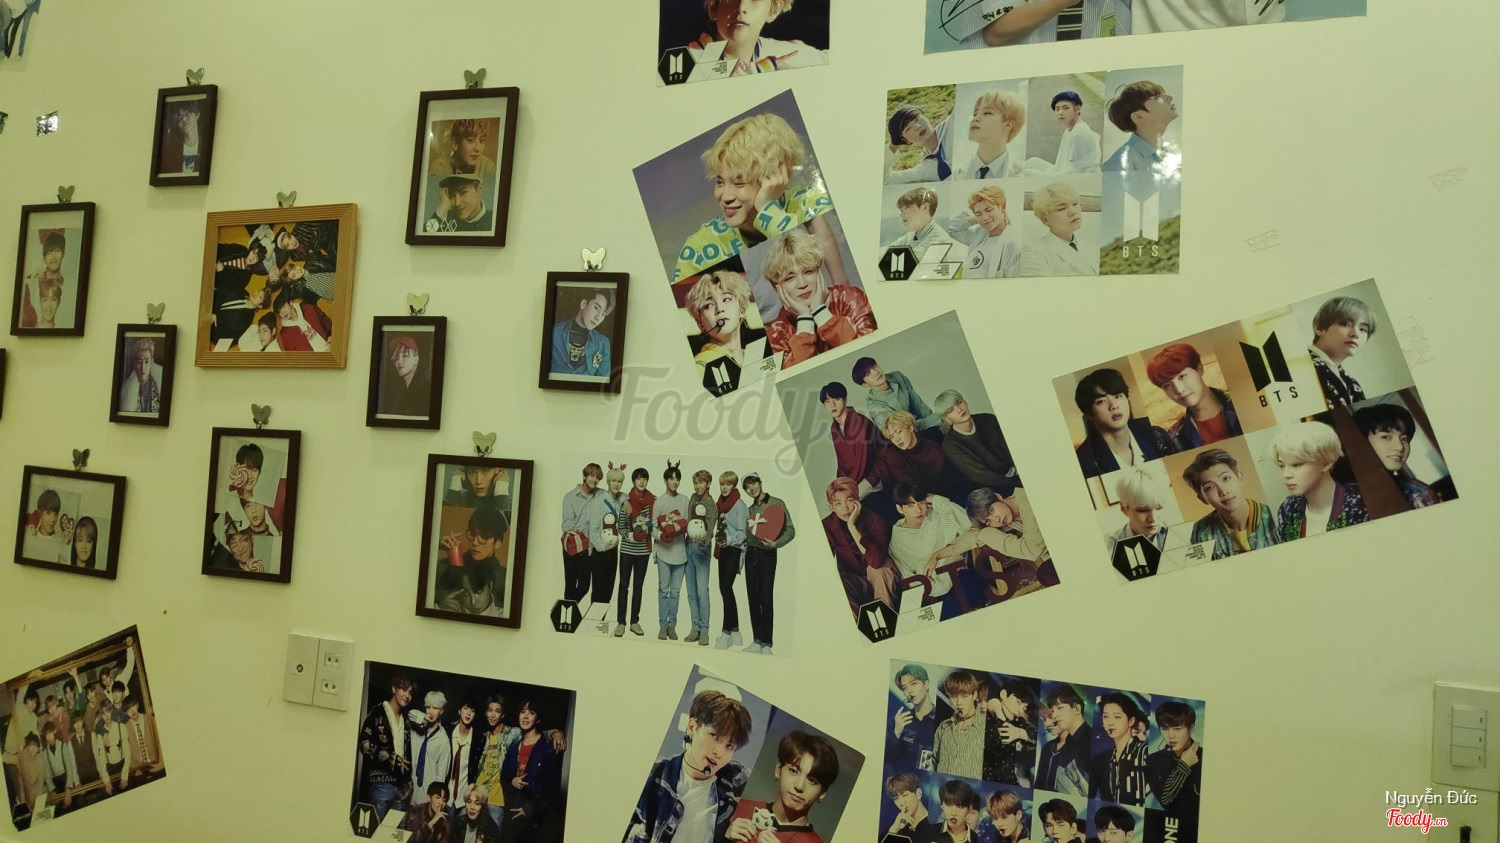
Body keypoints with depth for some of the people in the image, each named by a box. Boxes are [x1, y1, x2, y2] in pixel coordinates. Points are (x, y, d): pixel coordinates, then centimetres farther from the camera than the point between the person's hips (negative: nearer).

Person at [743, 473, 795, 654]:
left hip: (767, 555, -6)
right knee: (753, 599, 5)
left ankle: (767, 643, -3)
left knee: (766, 599, -8)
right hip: (750, 555, 6)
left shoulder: (776, 503, -4)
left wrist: (776, 543, -22)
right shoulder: (749, 509, 15)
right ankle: (757, 640, 11)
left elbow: (790, 531, -8)